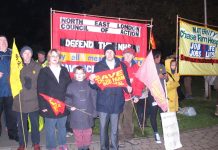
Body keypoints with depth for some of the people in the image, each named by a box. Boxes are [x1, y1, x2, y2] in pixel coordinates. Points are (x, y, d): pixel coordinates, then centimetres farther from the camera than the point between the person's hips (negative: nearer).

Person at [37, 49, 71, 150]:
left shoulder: (64, 70, 8)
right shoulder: (44, 71, -1)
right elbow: (40, 90, -5)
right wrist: (43, 106, -11)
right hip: (50, 106, -3)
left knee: (62, 126, 15)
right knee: (50, 128, 7)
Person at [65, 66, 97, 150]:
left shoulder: (89, 85, 2)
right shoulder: (71, 86, 1)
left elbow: (94, 98, 3)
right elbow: (67, 99, 3)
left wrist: (94, 111, 0)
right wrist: (70, 106, -16)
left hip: (88, 113, 1)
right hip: (76, 114, 0)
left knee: (87, 132, 10)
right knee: (78, 132, 7)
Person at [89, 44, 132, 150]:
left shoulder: (121, 65, 8)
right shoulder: (99, 65, 5)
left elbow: (126, 80, 7)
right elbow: (95, 85, 0)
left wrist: (128, 87, -14)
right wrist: (92, 81, -22)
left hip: (116, 102, 1)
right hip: (103, 102, 0)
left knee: (114, 129, 8)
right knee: (103, 128, 9)